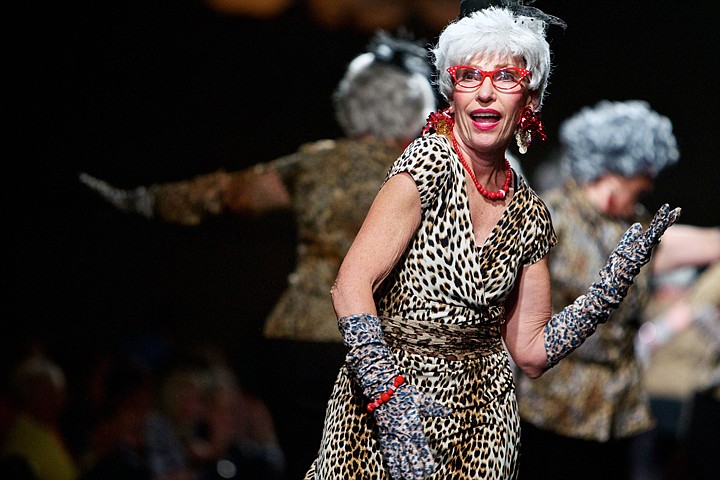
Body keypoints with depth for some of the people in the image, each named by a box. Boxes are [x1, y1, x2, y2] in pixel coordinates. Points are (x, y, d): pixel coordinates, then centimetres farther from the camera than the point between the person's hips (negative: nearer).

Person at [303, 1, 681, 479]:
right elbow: (352, 285, -18)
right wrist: (391, 397, -28)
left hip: (480, 420, 5)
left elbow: (531, 351, 8)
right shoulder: (432, 161, -10)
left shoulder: (529, 214, 6)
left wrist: (616, 279, -2)